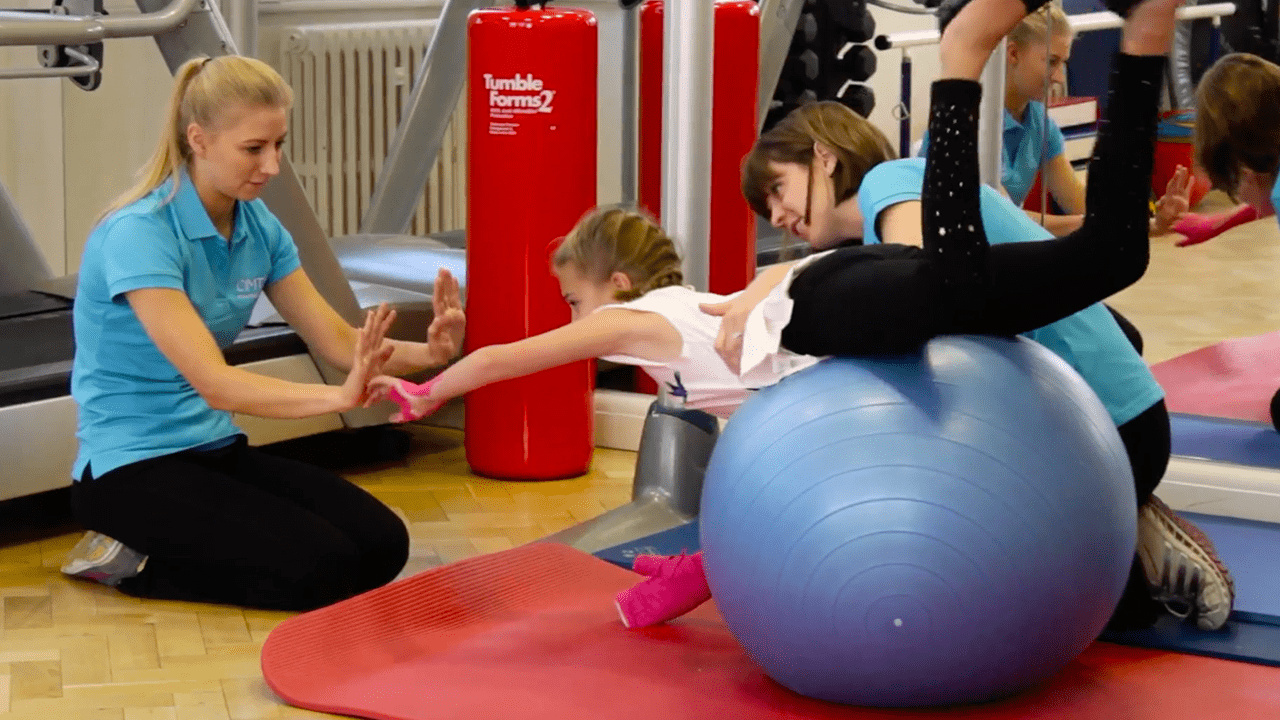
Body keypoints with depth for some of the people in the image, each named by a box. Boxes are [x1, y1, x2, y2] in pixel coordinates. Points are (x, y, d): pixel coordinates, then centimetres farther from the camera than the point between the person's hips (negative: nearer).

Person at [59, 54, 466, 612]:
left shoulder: (257, 226, 3)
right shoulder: (138, 234, -20)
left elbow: (336, 341, 1)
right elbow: (214, 383, -29)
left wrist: (427, 352, -20)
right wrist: (339, 396, -44)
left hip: (216, 450, 8)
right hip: (131, 469, -8)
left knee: (382, 545, -9)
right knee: (323, 570, -22)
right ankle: (132, 561, -2)